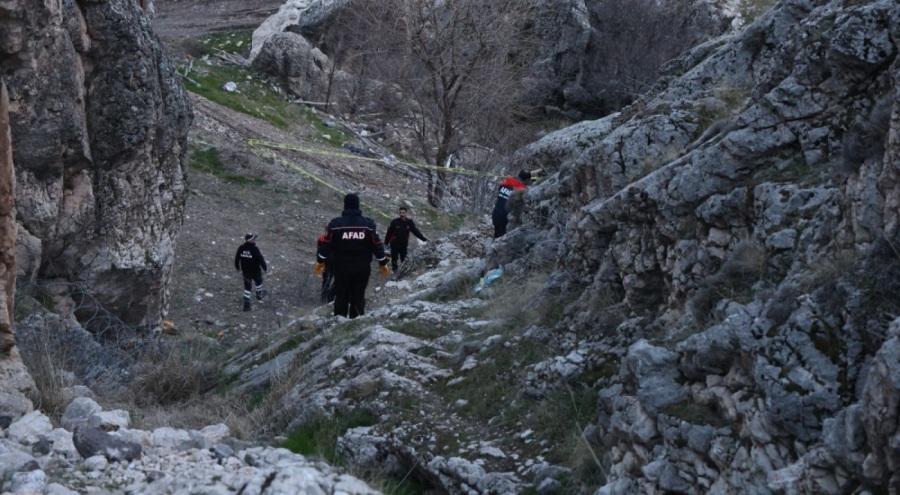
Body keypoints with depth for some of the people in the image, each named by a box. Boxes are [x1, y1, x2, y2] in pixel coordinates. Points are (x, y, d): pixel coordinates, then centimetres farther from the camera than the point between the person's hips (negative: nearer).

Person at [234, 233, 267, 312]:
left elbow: (237, 258, 0)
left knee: (247, 287, 11)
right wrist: (265, 267, -3)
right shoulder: (255, 249, -25)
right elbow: (261, 260, -20)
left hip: (245, 272, 4)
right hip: (255, 271, -3)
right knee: (258, 282, 27)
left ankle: (246, 304, 6)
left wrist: (237, 267, 18)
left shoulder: (241, 248, -10)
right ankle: (259, 295, 50)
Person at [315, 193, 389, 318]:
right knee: (358, 298, 7)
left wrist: (320, 262, 11)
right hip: (362, 268, 1)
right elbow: (377, 246, -1)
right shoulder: (368, 224, -4)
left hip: (341, 268, 0)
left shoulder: (335, 224, -6)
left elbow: (326, 245, -2)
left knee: (341, 298, 7)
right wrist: (383, 263, 10)